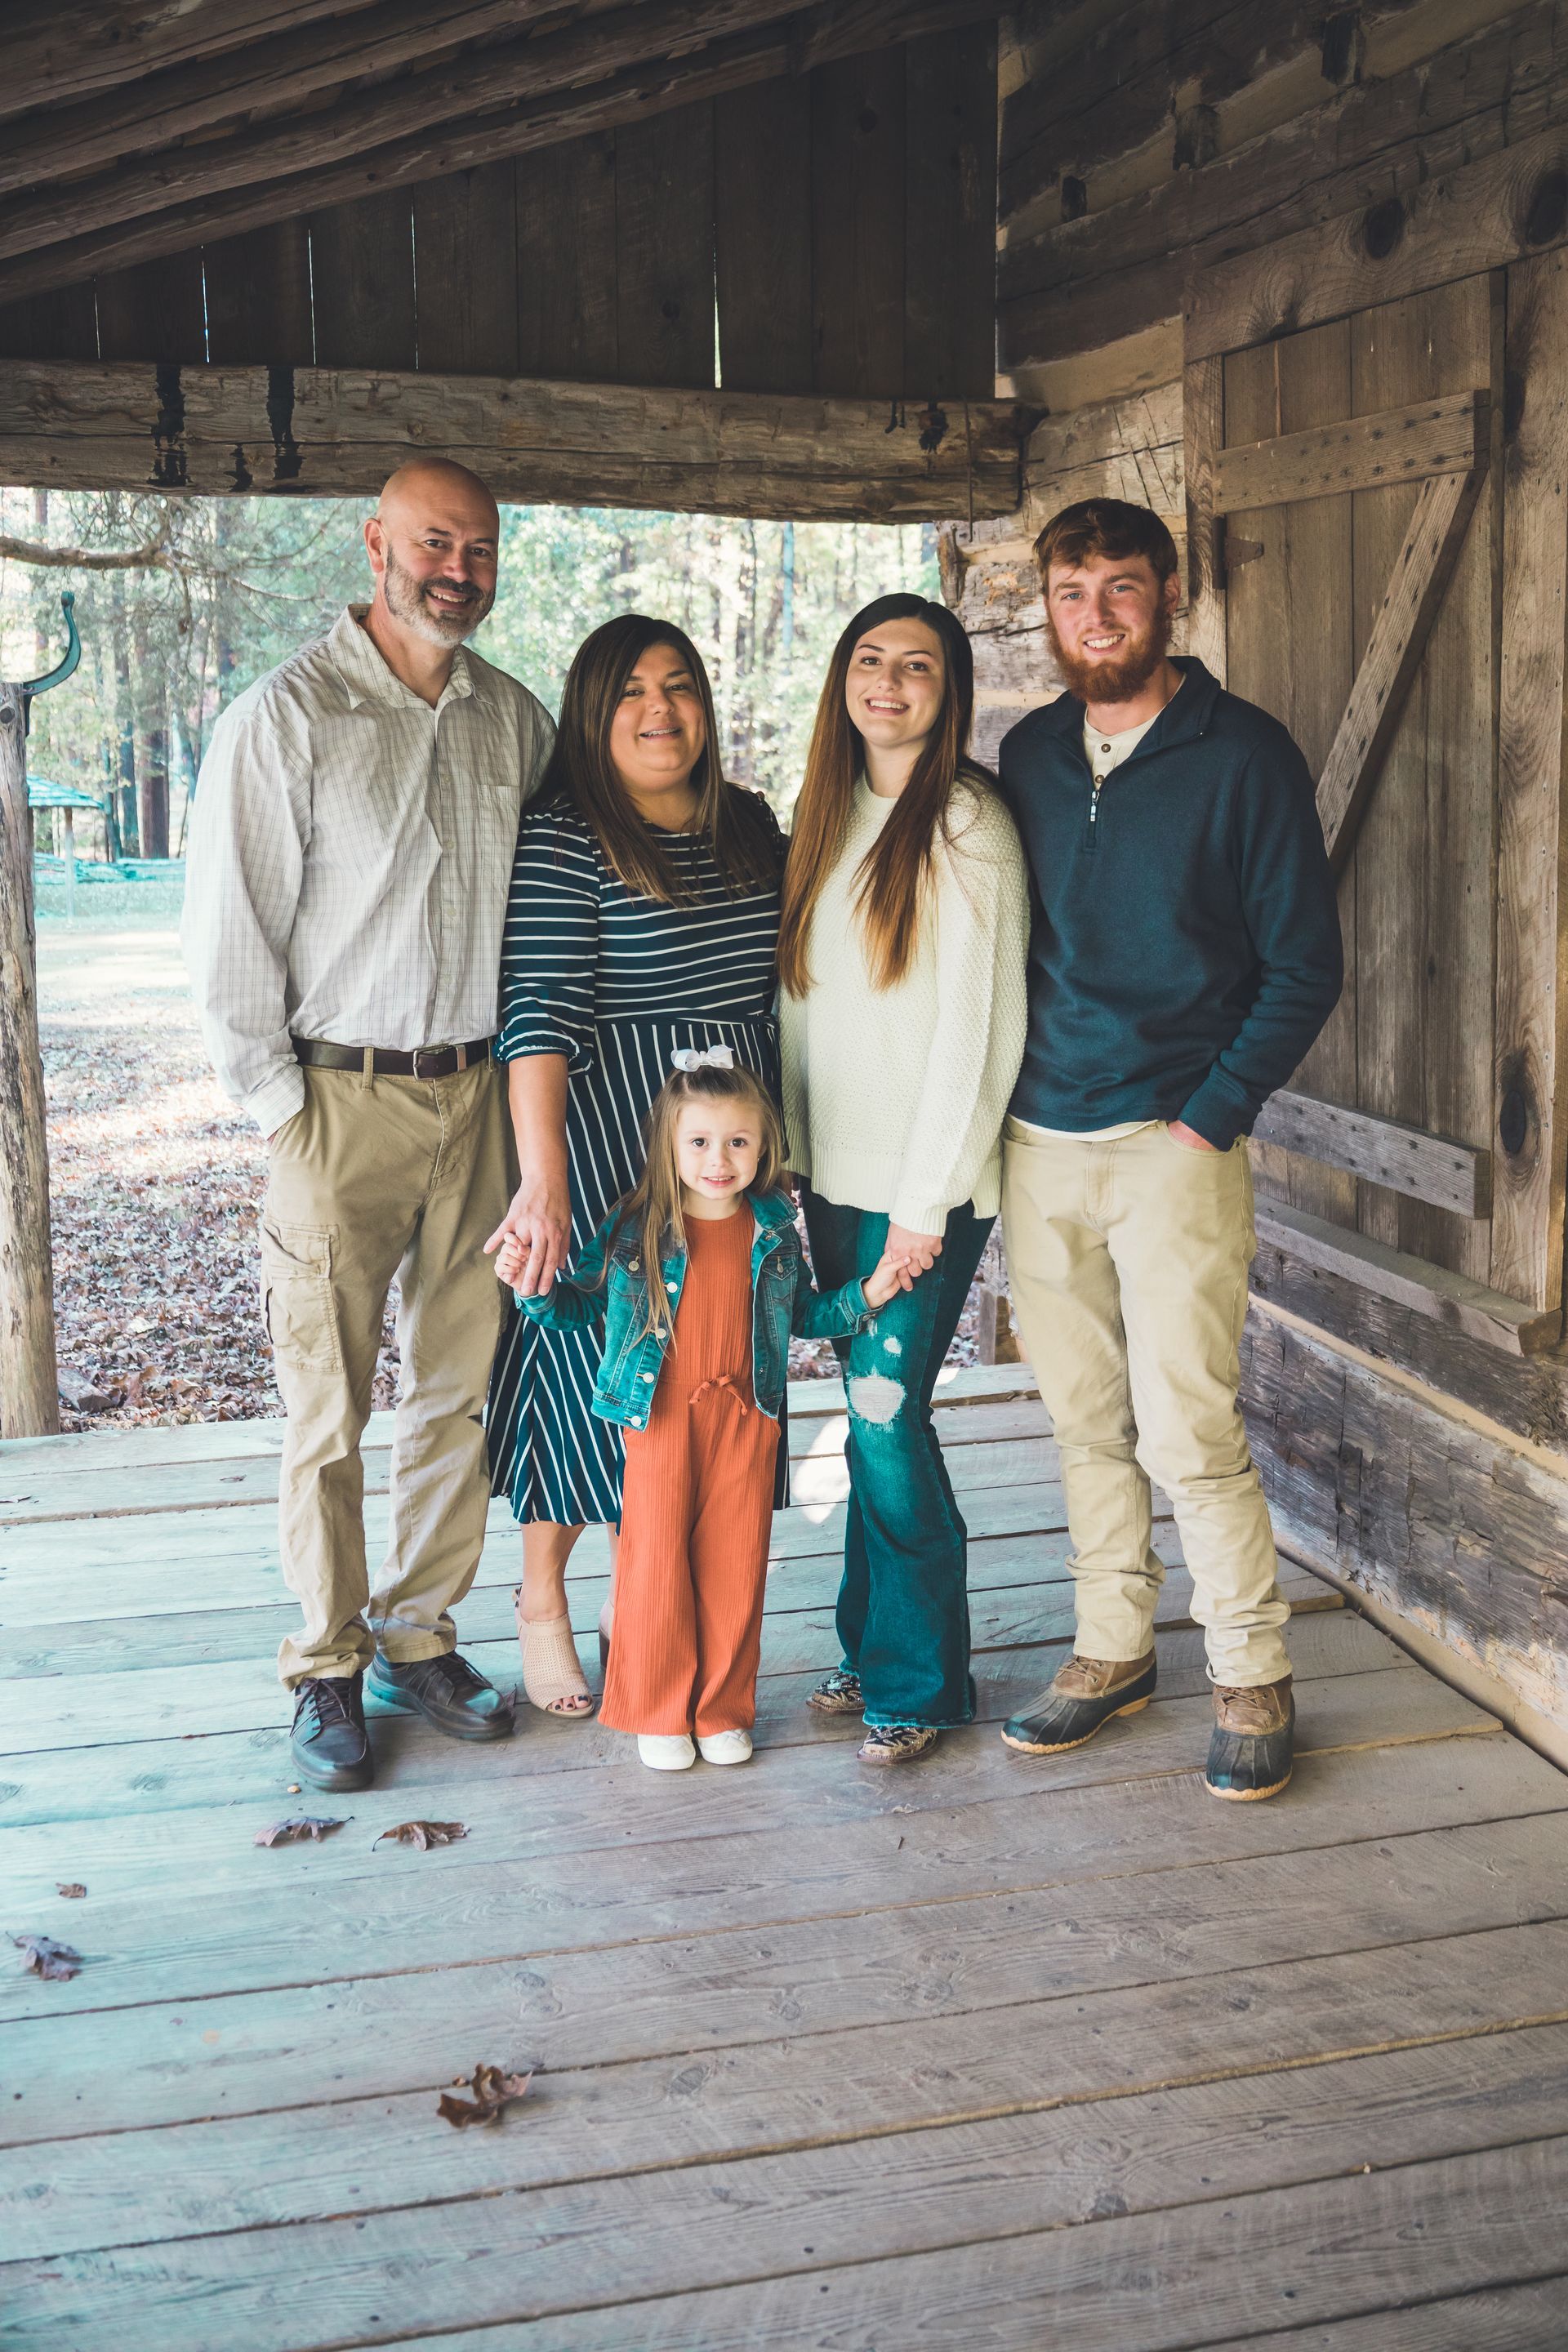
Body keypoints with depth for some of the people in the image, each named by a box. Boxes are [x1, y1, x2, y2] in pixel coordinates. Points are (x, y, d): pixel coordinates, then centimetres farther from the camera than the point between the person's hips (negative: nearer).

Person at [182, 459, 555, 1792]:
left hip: (476, 1094, 4)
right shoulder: (285, 717, -6)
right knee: (328, 1409, 2)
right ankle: (329, 1669, 16)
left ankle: (422, 1638, 24)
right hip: (339, 1099, -4)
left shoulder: (518, 723, 8)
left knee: (461, 1389, 9)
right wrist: (281, 1107, -8)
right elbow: (229, 933, -7)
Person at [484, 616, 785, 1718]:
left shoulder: (751, 824, 9)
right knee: (591, 1364, 2)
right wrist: (543, 1180, -29)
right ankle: (543, 1602, 22)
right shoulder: (563, 837, -10)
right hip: (602, 1143, -6)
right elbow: (539, 1012, -20)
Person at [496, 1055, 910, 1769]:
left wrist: (866, 1295, 4)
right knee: (657, 1567, 3)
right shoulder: (634, 1230, -5)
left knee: (736, 1567, 7)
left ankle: (724, 1710, 23)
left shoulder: (774, 1229, 4)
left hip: (744, 1420, 2)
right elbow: (579, 1304, 3)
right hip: (660, 1420, -2)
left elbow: (805, 1313, 17)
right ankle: (658, 1713, 20)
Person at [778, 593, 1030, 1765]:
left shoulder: (968, 823, -9)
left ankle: (922, 1682, 10)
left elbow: (981, 1024, -13)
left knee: (889, 1418, -5)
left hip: (924, 1185, -6)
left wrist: (928, 1200, -15)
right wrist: (793, 1156, 9)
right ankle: (873, 1649, 25)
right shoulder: (831, 817, 12)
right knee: (871, 1416, 12)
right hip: (835, 1175, 6)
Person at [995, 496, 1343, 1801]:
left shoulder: (1245, 753, -4)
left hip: (1173, 1143, -5)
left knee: (1189, 1430, -5)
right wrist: (1008, 1100, 8)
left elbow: (1304, 966, -4)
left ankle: (1254, 1681, 11)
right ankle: (1114, 1651, 25)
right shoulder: (1030, 753, 11)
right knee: (1086, 1421, 11)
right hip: (1040, 1146, 5)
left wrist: (1209, 1116, -10)